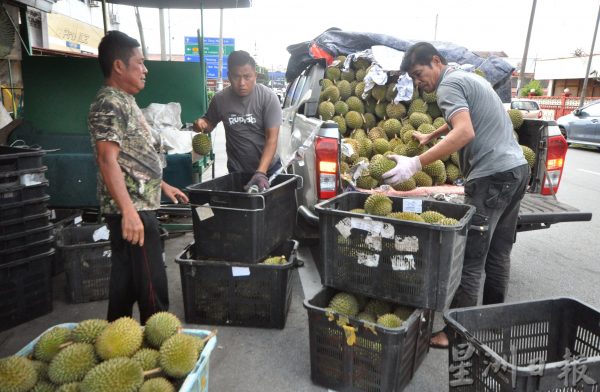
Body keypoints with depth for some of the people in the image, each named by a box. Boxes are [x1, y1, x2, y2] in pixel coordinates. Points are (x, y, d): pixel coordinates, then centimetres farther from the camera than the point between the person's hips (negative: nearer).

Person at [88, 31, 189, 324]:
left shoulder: (125, 101, 17)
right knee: (152, 284, -2)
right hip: (131, 211, -10)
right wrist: (128, 211, -31)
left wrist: (162, 185, 25)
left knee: (126, 279, 18)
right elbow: (107, 159, -24)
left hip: (139, 206, 10)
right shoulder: (109, 104, -14)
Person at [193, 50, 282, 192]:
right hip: (236, 171, 2)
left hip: (269, 168, -1)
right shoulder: (220, 99, -7)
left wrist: (261, 172, -31)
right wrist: (201, 123, -15)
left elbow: (272, 138, -20)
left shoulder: (268, 97, -15)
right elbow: (210, 123, 10)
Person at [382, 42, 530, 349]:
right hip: (516, 168, 10)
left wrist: (415, 164, -29)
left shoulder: (449, 84, -9)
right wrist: (431, 136, 44)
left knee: (469, 260, -6)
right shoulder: (469, 78, 21)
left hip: (492, 175, -10)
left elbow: (465, 132, -25)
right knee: (498, 253, 16)